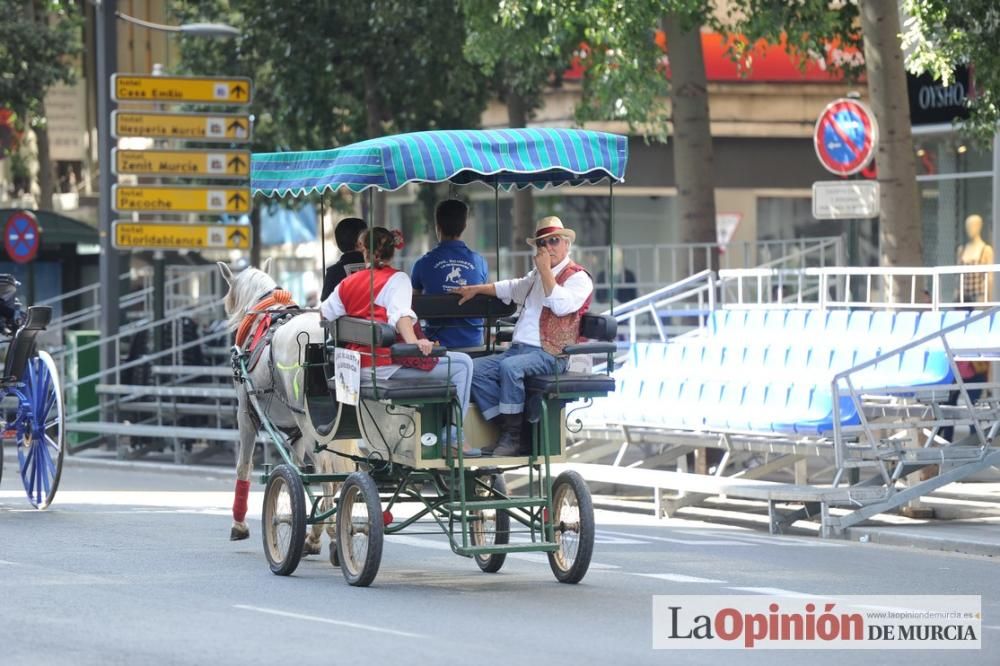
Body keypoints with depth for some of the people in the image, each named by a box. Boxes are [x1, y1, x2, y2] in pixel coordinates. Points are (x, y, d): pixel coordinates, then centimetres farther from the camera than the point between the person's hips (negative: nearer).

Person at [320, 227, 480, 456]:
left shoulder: (348, 283, 12)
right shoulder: (396, 279, -4)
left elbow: (325, 314, 15)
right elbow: (400, 315, -21)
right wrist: (414, 343, -36)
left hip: (358, 367, 8)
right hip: (384, 365, -8)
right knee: (462, 364, -4)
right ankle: (451, 439, -6)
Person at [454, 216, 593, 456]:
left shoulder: (578, 278, -1)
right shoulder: (536, 276, 26)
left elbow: (561, 305, -19)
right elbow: (510, 288, 43)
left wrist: (545, 270, -15)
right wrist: (475, 289, 39)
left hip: (550, 354, -8)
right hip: (518, 349, 8)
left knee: (510, 367, -35)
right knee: (477, 369, -14)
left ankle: (514, 436, -26)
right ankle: (505, 429, -17)